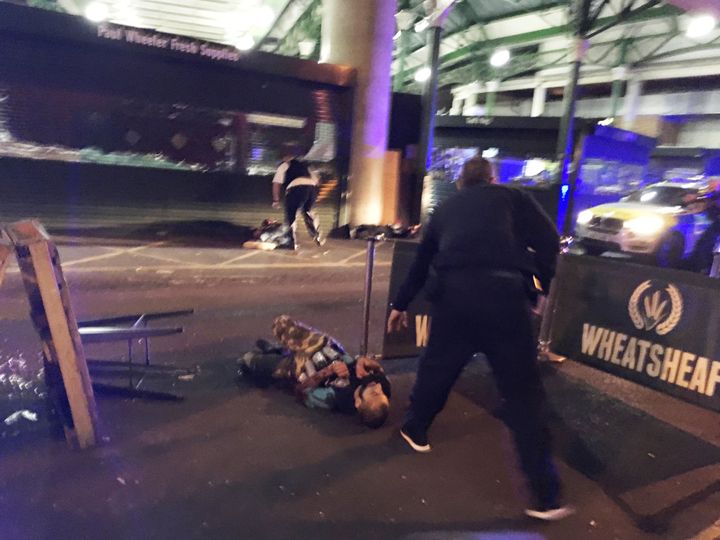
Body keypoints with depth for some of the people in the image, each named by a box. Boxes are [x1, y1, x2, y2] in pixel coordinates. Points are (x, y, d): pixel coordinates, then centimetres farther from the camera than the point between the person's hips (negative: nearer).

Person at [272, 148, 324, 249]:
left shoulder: (284, 165, 21)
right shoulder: (304, 165, 36)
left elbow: (276, 183, 9)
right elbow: (316, 180, 29)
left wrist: (276, 200, 12)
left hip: (296, 188, -5)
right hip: (312, 187, 5)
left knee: (291, 216, 10)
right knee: (308, 212, 28)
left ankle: (293, 243, 8)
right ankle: (318, 238, 26)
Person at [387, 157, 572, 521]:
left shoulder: (446, 208, 28)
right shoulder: (510, 197, 19)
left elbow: (421, 261, 35)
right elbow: (548, 242, 7)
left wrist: (400, 304, 45)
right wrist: (544, 283, 22)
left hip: (453, 292, 3)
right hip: (503, 291, -2)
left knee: (438, 365, 25)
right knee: (522, 390, 5)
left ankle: (415, 430, 46)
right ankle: (545, 496, 11)